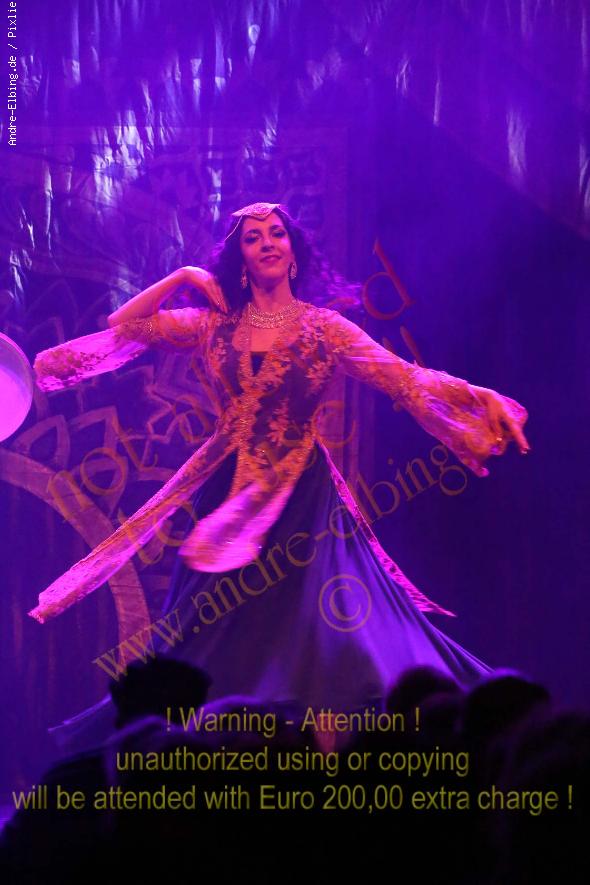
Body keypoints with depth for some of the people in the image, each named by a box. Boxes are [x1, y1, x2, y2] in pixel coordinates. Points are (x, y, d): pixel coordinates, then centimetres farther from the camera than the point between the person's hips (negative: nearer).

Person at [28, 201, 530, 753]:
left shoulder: (324, 328, 1)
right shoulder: (213, 326, 8)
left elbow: (404, 379, -8)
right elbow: (124, 325, 8)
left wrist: (475, 395, -22)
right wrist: (183, 277, 4)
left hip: (304, 502, -2)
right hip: (229, 500, 2)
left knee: (333, 629, -12)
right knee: (219, 644, 3)